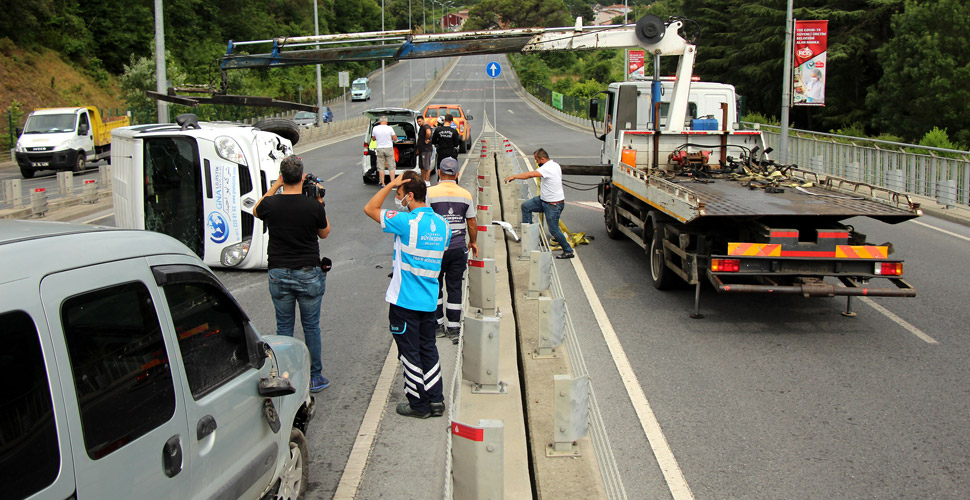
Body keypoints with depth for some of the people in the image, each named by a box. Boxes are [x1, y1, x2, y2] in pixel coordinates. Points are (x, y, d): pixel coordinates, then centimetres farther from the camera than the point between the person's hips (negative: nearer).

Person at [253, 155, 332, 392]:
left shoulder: (271, 204, -9)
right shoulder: (313, 206, -13)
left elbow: (256, 211, 17)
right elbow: (324, 233, 6)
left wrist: (275, 186, 15)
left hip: (278, 274, 2)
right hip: (309, 274, -2)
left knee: (283, 326, 13)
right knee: (311, 327, 10)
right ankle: (315, 377, 18)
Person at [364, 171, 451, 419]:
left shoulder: (407, 222, -19)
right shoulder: (442, 224, 4)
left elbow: (370, 209, -10)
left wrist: (390, 185, -7)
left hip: (405, 300, -7)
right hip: (429, 300, 7)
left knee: (410, 352, 4)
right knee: (428, 349, 16)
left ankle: (418, 405, 12)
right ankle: (436, 401, 20)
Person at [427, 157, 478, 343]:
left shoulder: (430, 193, -9)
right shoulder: (465, 194, 0)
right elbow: (472, 222, 5)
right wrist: (473, 242, 20)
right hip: (458, 248, 2)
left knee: (435, 286, 14)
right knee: (455, 288, 9)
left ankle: (438, 325, 19)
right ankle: (454, 328, 12)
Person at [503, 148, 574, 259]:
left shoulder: (547, 168, -24)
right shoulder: (555, 165, 6)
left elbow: (530, 174, -30)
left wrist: (514, 176, -20)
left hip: (553, 205, -10)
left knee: (554, 229, -2)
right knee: (525, 206, 8)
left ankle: (568, 251, 12)